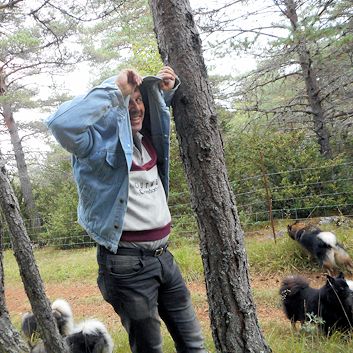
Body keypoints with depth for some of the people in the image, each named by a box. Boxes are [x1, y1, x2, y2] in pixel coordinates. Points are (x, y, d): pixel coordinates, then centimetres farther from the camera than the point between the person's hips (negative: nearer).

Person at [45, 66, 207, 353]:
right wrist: (115, 89, -27)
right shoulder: (101, 142, -12)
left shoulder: (147, 138, 8)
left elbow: (158, 108, 31)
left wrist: (168, 89, 10)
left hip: (163, 254, 7)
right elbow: (62, 123, -34)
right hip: (127, 261, -7)